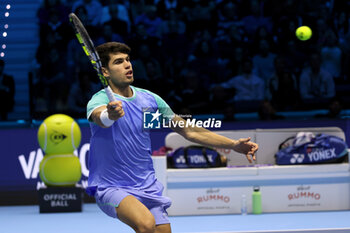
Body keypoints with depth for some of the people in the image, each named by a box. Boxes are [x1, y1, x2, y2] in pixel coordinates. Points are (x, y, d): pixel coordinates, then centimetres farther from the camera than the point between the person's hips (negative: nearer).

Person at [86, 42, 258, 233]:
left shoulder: (149, 99, 5)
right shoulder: (100, 100, -12)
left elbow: (189, 131, 14)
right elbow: (100, 118, -38)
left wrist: (234, 145, 8)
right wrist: (110, 115, -62)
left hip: (148, 187, 6)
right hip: (111, 188, -6)